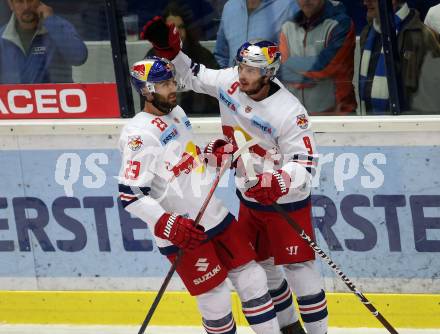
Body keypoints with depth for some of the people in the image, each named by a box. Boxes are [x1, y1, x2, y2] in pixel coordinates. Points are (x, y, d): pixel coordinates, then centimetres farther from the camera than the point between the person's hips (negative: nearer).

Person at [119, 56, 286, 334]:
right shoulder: (139, 134, -19)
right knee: (216, 298, -3)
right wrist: (168, 225, -30)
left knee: (252, 278, 10)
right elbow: (130, 194, -23)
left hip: (214, 215, 8)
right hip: (182, 233, -8)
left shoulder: (176, 112, 8)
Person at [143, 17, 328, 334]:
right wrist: (171, 51, -5)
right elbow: (194, 76, 9)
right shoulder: (229, 81, -10)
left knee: (298, 266, -5)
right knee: (260, 262, 18)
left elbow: (304, 163, -27)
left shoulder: (289, 112, -28)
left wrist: (279, 183, -44)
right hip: (249, 197, 7)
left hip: (287, 199, -7)